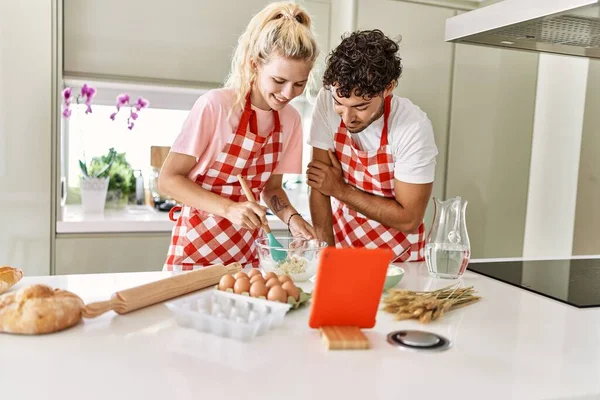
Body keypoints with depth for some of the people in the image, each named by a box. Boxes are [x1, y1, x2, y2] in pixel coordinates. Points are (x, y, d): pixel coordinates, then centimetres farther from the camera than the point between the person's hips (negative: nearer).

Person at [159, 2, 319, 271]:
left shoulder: (291, 120, -2)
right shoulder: (215, 105, -18)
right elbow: (168, 179, -15)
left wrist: (291, 217, -11)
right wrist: (229, 208, -27)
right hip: (196, 249, -4)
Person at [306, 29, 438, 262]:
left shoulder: (413, 127, -20)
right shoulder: (327, 101, -12)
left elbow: (409, 220, -15)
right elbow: (319, 186, -9)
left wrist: (339, 189, -14)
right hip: (341, 243, 2)